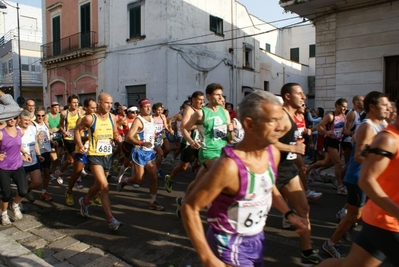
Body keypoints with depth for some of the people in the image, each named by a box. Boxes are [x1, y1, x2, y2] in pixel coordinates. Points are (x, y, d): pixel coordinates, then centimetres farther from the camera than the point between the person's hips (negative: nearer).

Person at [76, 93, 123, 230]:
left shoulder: (112, 117, 1)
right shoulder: (90, 118, -11)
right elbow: (77, 130, 3)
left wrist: (118, 137, -10)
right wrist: (81, 146, -8)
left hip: (108, 156, 6)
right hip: (95, 156, -5)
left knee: (98, 185, 21)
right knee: (105, 186, -16)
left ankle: (84, 201, 50)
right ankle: (110, 219, -11)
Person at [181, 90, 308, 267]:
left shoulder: (273, 154, -9)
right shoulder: (229, 166, -32)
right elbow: (189, 208, -25)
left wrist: (289, 214, 2)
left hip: (257, 239, 7)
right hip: (229, 245, -7)